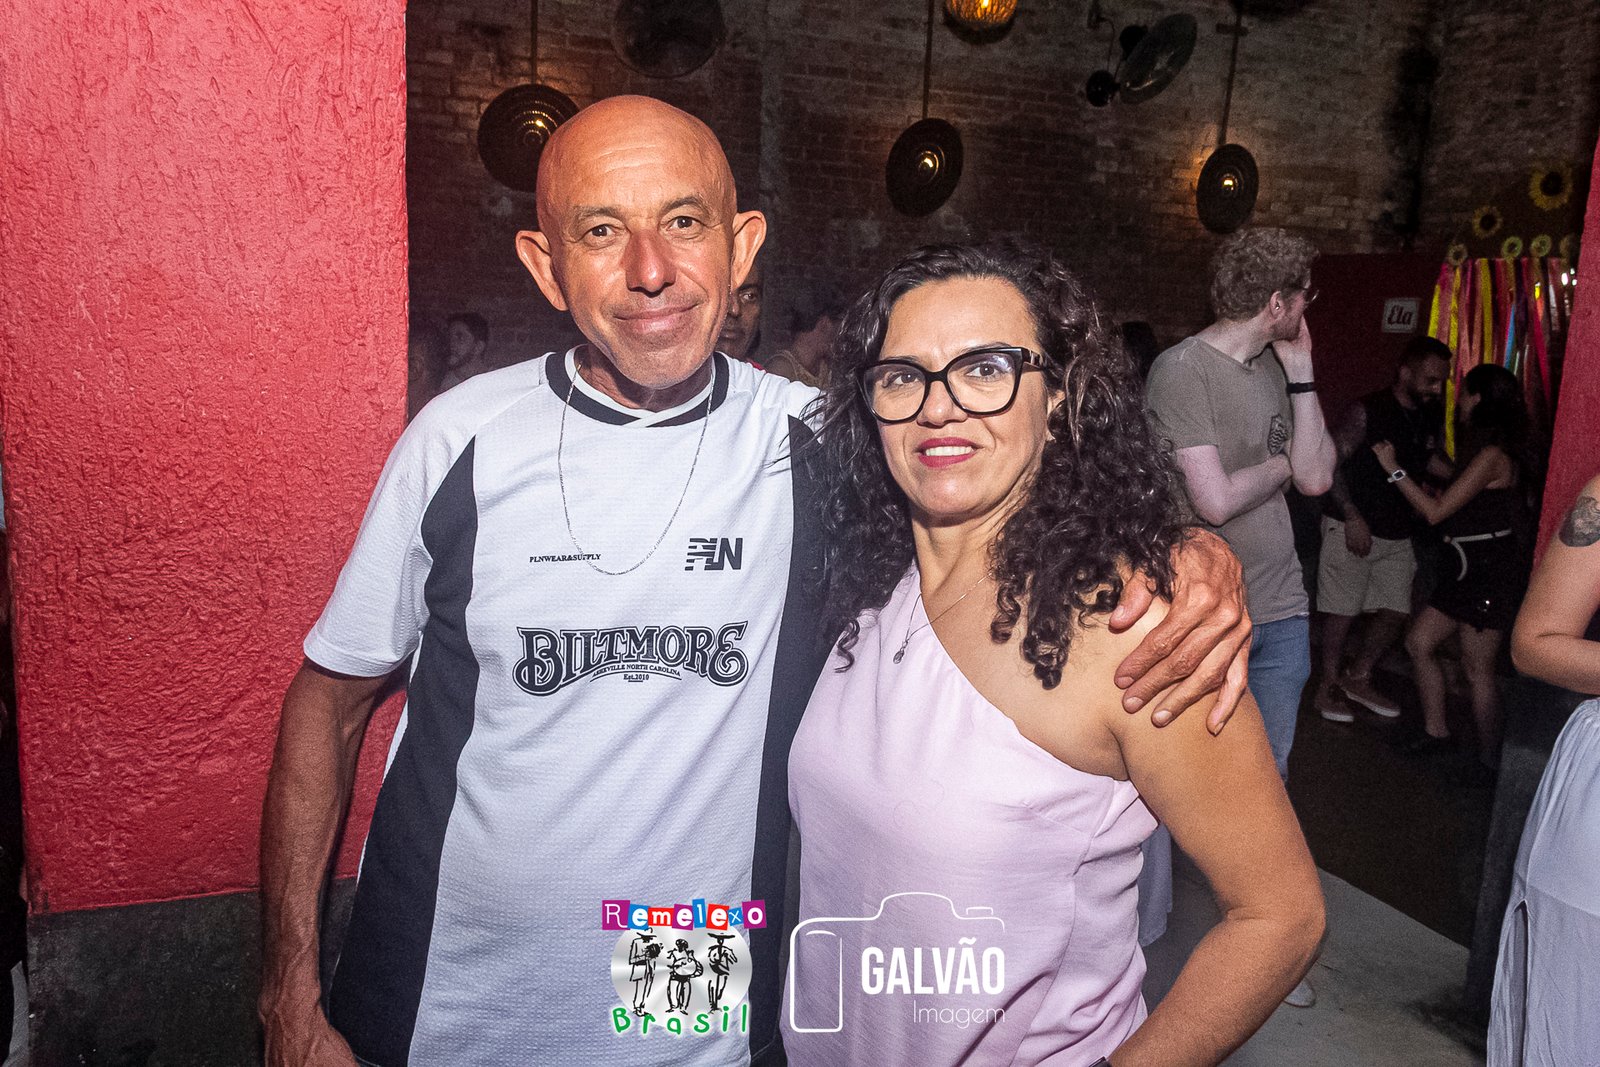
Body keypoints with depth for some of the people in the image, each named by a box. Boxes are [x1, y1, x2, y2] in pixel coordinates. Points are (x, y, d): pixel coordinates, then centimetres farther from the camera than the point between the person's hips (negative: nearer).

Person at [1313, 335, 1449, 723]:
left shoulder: (1432, 416, 5)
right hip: (1353, 527, -6)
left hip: (1398, 533, 6)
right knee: (1342, 610, 1)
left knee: (1395, 613, 7)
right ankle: (1329, 686, 15)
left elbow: (1430, 459, 19)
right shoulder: (1367, 411, -14)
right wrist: (1352, 517, -20)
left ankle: (1358, 679, 25)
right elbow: (1329, 464, -14)